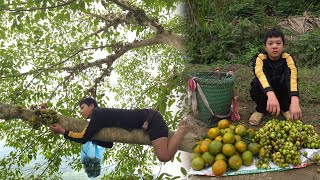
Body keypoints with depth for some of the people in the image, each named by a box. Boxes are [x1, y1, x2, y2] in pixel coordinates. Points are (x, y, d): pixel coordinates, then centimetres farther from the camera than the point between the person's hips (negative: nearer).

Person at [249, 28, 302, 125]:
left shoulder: (287, 58, -18)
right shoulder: (260, 58, -21)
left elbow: (293, 74, -37)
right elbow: (259, 73, -43)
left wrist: (294, 100, -57)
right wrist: (271, 95, -62)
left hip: (282, 93, 1)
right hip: (264, 93, -1)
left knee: (288, 71, -28)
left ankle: (285, 108, -9)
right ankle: (260, 109, -12)